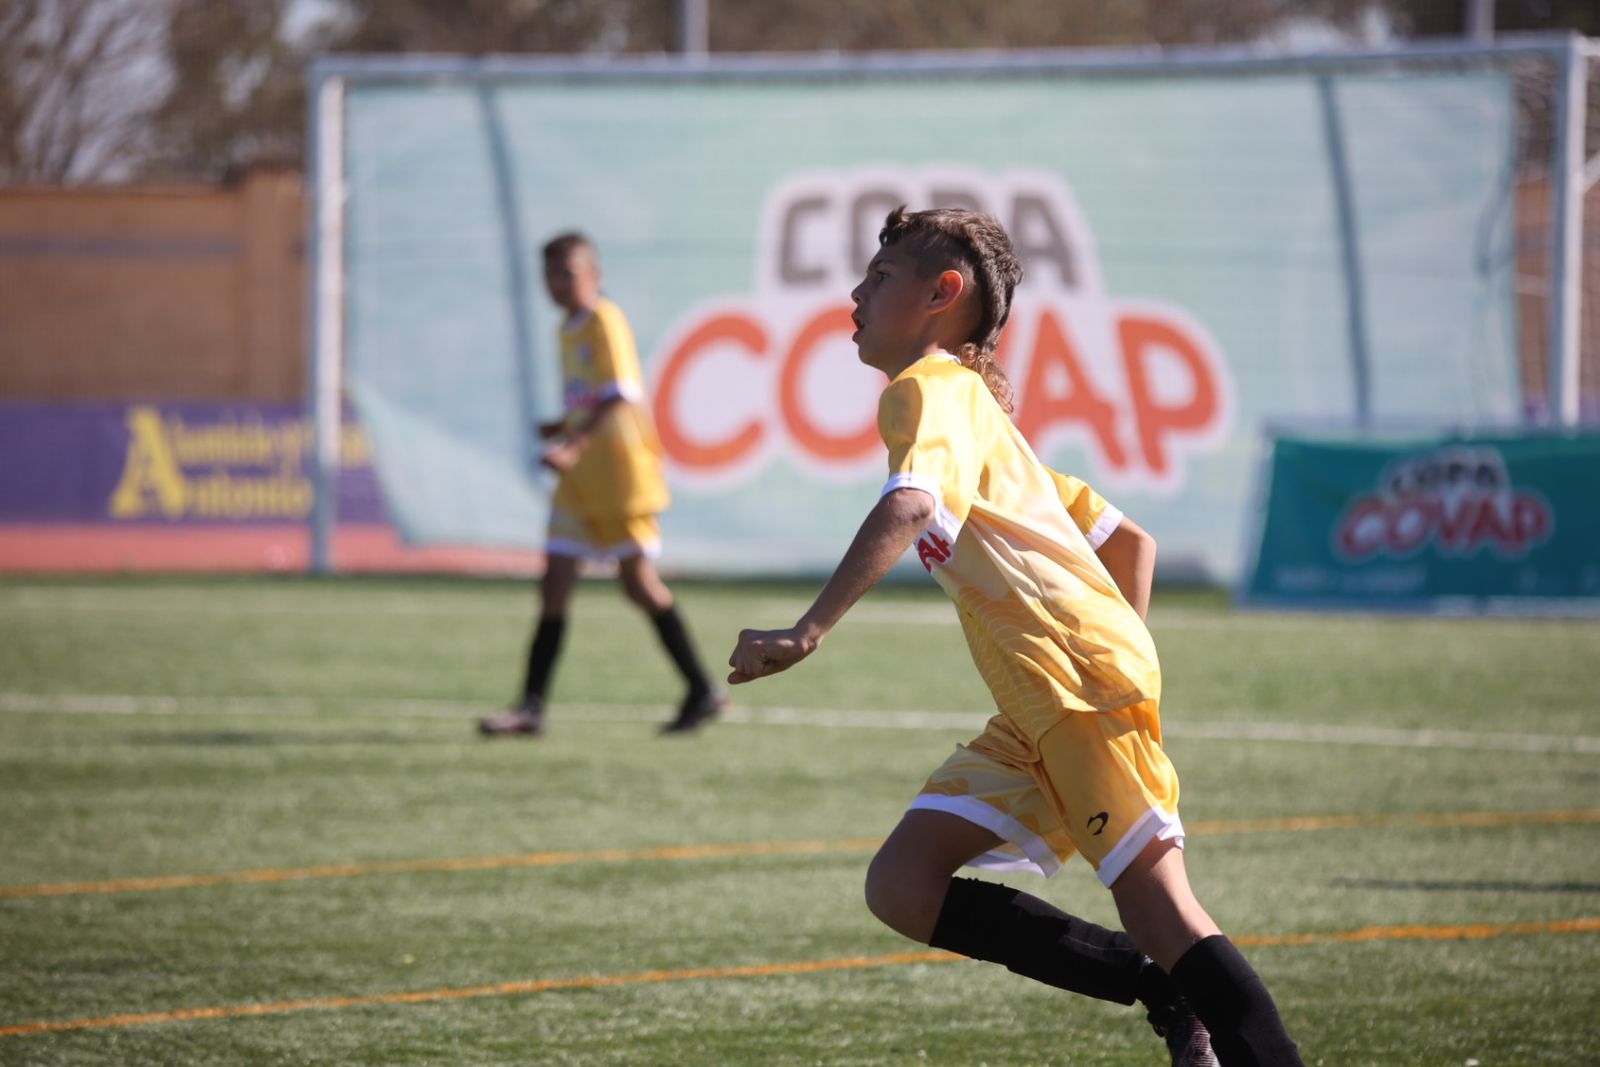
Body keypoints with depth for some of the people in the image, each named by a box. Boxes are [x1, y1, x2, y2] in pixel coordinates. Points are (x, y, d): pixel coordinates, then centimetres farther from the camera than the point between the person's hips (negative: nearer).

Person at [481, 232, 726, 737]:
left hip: (621, 466, -8)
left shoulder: (605, 322, -11)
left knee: (638, 581, -3)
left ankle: (703, 691, 9)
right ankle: (532, 706, -3)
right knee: (555, 578, 0)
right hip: (582, 475, 8)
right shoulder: (568, 330, 15)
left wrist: (574, 447, -30)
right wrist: (562, 428, 8)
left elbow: (619, 396, -21)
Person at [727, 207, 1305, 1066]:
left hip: (1079, 678, -9)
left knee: (1155, 902, -13)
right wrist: (1125, 672, 23)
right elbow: (1128, 540, 29)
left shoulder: (929, 387, -1)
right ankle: (1170, 997, -2)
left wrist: (807, 633, -29)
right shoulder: (978, 410, 29)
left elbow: (908, 507, -23)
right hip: (1036, 712, 9)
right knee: (901, 886, 1)